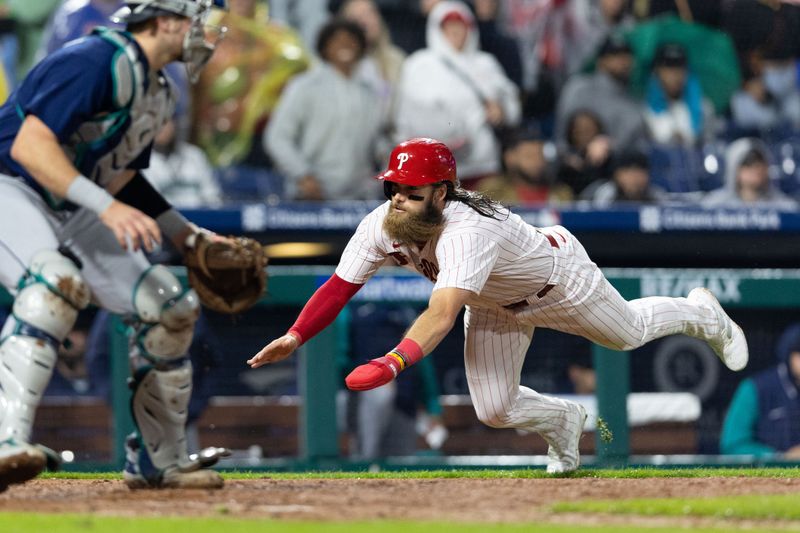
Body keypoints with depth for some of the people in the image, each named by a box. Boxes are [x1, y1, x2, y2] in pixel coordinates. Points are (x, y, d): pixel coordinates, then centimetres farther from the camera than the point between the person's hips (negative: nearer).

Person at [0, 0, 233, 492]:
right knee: (56, 279, -38)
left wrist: (189, 237, 14)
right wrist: (106, 206, -37)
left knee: (170, 307, 6)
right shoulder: (98, 60, -21)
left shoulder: (160, 95, 10)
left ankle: (159, 463, 20)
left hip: (70, 211, 10)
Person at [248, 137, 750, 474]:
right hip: (494, 305, 5)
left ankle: (702, 313, 54)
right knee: (494, 410, 1)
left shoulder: (466, 232, -49)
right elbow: (339, 286, -26)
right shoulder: (381, 227, -28)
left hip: (557, 281, -5)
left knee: (629, 332, 20)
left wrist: (392, 363, -75)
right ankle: (562, 419, 36)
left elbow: (442, 313, -61)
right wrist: (295, 336, -42)